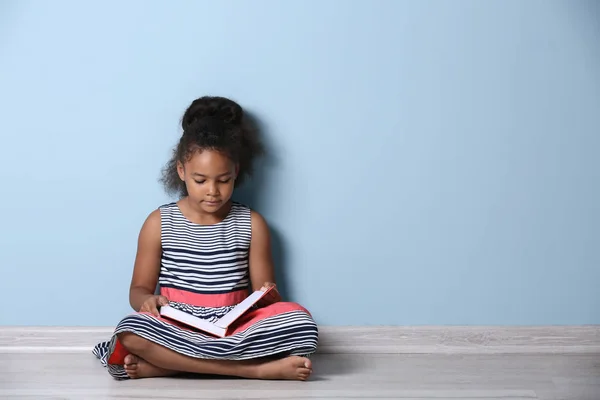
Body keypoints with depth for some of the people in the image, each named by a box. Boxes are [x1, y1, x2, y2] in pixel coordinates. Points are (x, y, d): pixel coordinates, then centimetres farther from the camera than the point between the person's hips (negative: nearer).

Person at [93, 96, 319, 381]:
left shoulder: (252, 223, 6)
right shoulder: (159, 223, 5)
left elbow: (263, 290, 8)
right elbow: (139, 288, 7)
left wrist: (267, 296, -17)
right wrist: (147, 300, -17)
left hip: (235, 329, 1)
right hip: (176, 329, -1)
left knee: (300, 322, -29)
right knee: (131, 332, -35)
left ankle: (161, 365, -28)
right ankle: (258, 369, -32)